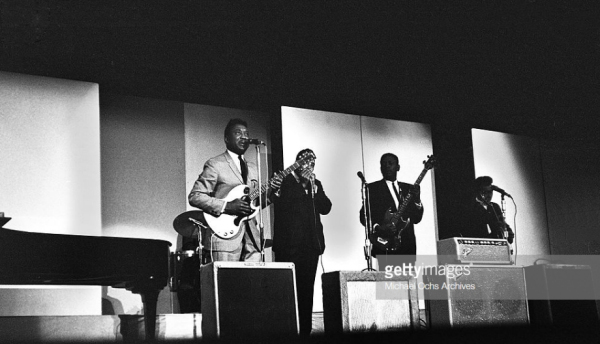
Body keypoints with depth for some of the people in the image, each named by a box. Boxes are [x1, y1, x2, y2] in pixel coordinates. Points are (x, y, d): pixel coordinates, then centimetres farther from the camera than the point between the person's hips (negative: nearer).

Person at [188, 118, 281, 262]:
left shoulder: (252, 167, 21)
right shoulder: (215, 164, -1)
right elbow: (194, 196, -8)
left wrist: (270, 191, 3)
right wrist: (226, 206, -17)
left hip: (251, 239, 6)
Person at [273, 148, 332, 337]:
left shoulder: (316, 184, 19)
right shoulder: (285, 182, 4)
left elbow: (326, 208, 5)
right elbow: (282, 204, -12)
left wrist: (314, 188, -4)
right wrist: (301, 183, -12)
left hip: (311, 244, 4)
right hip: (289, 244, -4)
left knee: (306, 289, 2)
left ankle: (305, 329, 5)